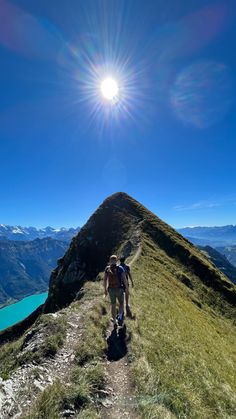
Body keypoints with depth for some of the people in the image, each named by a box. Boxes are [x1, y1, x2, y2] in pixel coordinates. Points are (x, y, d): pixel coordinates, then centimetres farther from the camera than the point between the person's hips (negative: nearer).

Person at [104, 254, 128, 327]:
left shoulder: (107, 269, -5)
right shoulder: (120, 268, -12)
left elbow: (104, 279, -3)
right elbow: (124, 279, -12)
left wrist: (105, 289, 9)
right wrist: (127, 289, 0)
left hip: (111, 289, 2)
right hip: (119, 289, -2)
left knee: (113, 305, 18)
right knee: (121, 303, 21)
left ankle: (114, 322, 25)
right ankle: (120, 317, 1)